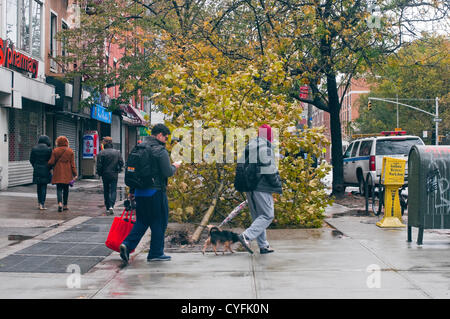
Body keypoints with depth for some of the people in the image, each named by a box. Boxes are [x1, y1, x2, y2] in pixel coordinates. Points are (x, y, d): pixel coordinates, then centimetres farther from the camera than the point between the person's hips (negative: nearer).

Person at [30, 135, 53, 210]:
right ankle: (42, 204, -3)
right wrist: (49, 168, 11)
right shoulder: (48, 149, -9)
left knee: (39, 186, 18)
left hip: (36, 170, 3)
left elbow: (31, 160, 4)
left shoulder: (34, 148, 0)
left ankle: (39, 202, 26)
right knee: (44, 187, 2)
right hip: (45, 170, -3)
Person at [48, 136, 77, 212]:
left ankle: (60, 203, -22)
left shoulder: (55, 151, -4)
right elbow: (72, 164, -2)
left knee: (59, 189, -1)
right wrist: (75, 174, 1)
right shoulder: (70, 151, -1)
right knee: (66, 189, 12)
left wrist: (50, 166, 19)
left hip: (58, 173, -1)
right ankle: (65, 205, 18)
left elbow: (51, 162, -4)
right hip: (67, 174, 1)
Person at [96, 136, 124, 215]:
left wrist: (99, 173, 6)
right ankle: (111, 206, -17)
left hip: (105, 175, -1)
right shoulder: (117, 152, 0)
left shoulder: (101, 153, -8)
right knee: (113, 190, 2)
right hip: (114, 175, 1)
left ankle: (108, 208, 14)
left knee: (106, 191, 11)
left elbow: (99, 165, -9)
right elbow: (121, 163, 2)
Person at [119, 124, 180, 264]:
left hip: (140, 192, 7)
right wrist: (174, 166, 6)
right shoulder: (160, 151, -12)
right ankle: (156, 253, 11)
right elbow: (167, 172, -16)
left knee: (142, 221, 15)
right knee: (159, 222, 6)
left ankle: (127, 244, -3)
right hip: (156, 192, -7)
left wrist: (132, 191, 20)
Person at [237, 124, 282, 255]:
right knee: (267, 215, -6)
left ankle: (263, 245, 15)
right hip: (261, 186, -9)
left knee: (257, 216, 13)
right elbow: (269, 167, -14)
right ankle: (247, 236, -20)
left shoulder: (249, 145, 16)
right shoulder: (265, 146, -10)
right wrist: (278, 185, -6)